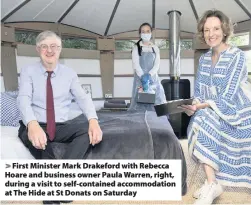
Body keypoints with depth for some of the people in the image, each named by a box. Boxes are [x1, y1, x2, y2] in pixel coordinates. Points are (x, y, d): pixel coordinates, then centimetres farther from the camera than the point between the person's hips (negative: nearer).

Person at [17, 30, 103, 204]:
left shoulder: (69, 73, 7)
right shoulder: (28, 72, 0)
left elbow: (83, 98, -6)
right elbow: (23, 99, -16)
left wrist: (93, 121, -28)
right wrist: (32, 124, -39)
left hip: (62, 126, 2)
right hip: (36, 126, -2)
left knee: (87, 132, -26)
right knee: (37, 138, -36)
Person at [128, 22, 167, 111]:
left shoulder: (155, 48, 12)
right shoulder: (136, 48, 4)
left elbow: (157, 65, 1)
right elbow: (136, 64, -7)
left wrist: (148, 75, -17)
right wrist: (143, 77, -21)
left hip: (153, 78, 3)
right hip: (140, 79, -2)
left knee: (156, 102, -3)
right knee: (140, 102, -7)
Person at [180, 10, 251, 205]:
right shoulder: (204, 58, 4)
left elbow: (227, 97, -22)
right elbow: (199, 90, 5)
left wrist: (201, 106, -26)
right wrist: (195, 104, -16)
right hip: (213, 113, 6)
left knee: (202, 122, -28)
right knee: (199, 123, -21)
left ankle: (212, 185, -17)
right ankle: (211, 184, -12)